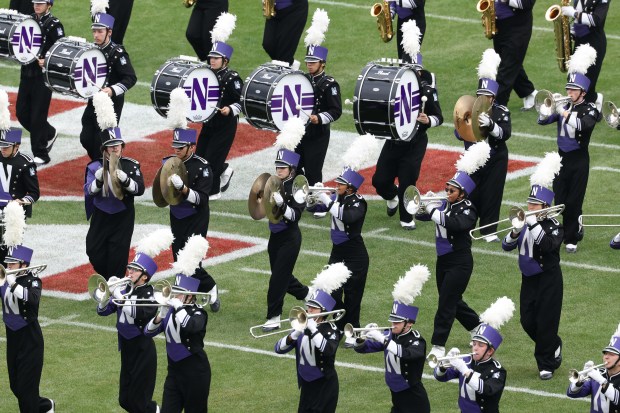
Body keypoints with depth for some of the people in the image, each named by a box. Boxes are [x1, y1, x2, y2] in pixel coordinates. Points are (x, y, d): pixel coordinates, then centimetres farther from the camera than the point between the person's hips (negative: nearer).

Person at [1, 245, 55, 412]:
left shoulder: (32, 281, -12)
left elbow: (33, 299, -32)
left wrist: (13, 284, -32)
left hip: (29, 339, -7)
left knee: (26, 387, -4)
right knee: (16, 386, 15)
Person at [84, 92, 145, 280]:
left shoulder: (131, 165, -3)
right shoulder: (95, 167, -2)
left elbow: (139, 189, -13)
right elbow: (89, 191, -11)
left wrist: (124, 179, -30)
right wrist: (99, 179, -30)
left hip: (123, 218, -1)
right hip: (101, 217, 1)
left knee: (118, 256, -3)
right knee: (95, 253, 4)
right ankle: (106, 281, 28)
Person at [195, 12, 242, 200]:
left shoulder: (232, 78, -15)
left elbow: (242, 101, -15)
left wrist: (230, 110, -30)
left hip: (225, 125, -7)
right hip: (209, 122, 7)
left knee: (213, 157, -6)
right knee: (200, 155, 10)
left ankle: (212, 191, 9)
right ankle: (224, 171, 35)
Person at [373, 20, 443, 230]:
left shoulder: (427, 91, -8)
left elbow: (439, 117, -5)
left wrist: (427, 120, -26)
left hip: (415, 143, -3)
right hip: (393, 140, 3)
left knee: (407, 181, -9)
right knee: (380, 181, 3)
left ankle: (406, 218, 12)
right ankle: (393, 197, 38)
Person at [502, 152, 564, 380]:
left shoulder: (553, 226, -11)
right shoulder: (526, 223, 4)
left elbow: (549, 246, -30)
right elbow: (506, 246, 1)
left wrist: (534, 226, -31)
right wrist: (516, 231, -18)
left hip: (548, 279, -6)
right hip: (529, 278, 6)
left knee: (546, 322, -4)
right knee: (527, 321, 9)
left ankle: (546, 364, 6)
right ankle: (554, 347, 33)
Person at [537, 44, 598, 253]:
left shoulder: (589, 110, -7)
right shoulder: (563, 106, 6)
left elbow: (584, 125, -28)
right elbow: (543, 120, -1)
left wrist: (566, 113, -31)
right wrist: (548, 105, -19)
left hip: (579, 159, -5)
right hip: (562, 157, 5)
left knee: (574, 201, -3)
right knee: (560, 200, 7)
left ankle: (571, 238, 4)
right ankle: (575, 229, 27)